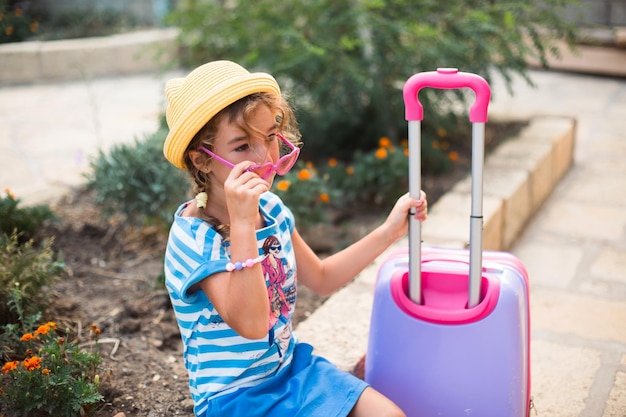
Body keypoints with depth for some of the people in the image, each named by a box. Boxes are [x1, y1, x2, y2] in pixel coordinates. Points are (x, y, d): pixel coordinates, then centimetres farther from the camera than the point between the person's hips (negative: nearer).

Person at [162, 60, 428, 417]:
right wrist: (242, 225, -42)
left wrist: (388, 231, 6)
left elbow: (321, 278, 12)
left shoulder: (271, 208, -1)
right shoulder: (193, 237, -23)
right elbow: (251, 324, -34)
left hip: (292, 365, 7)